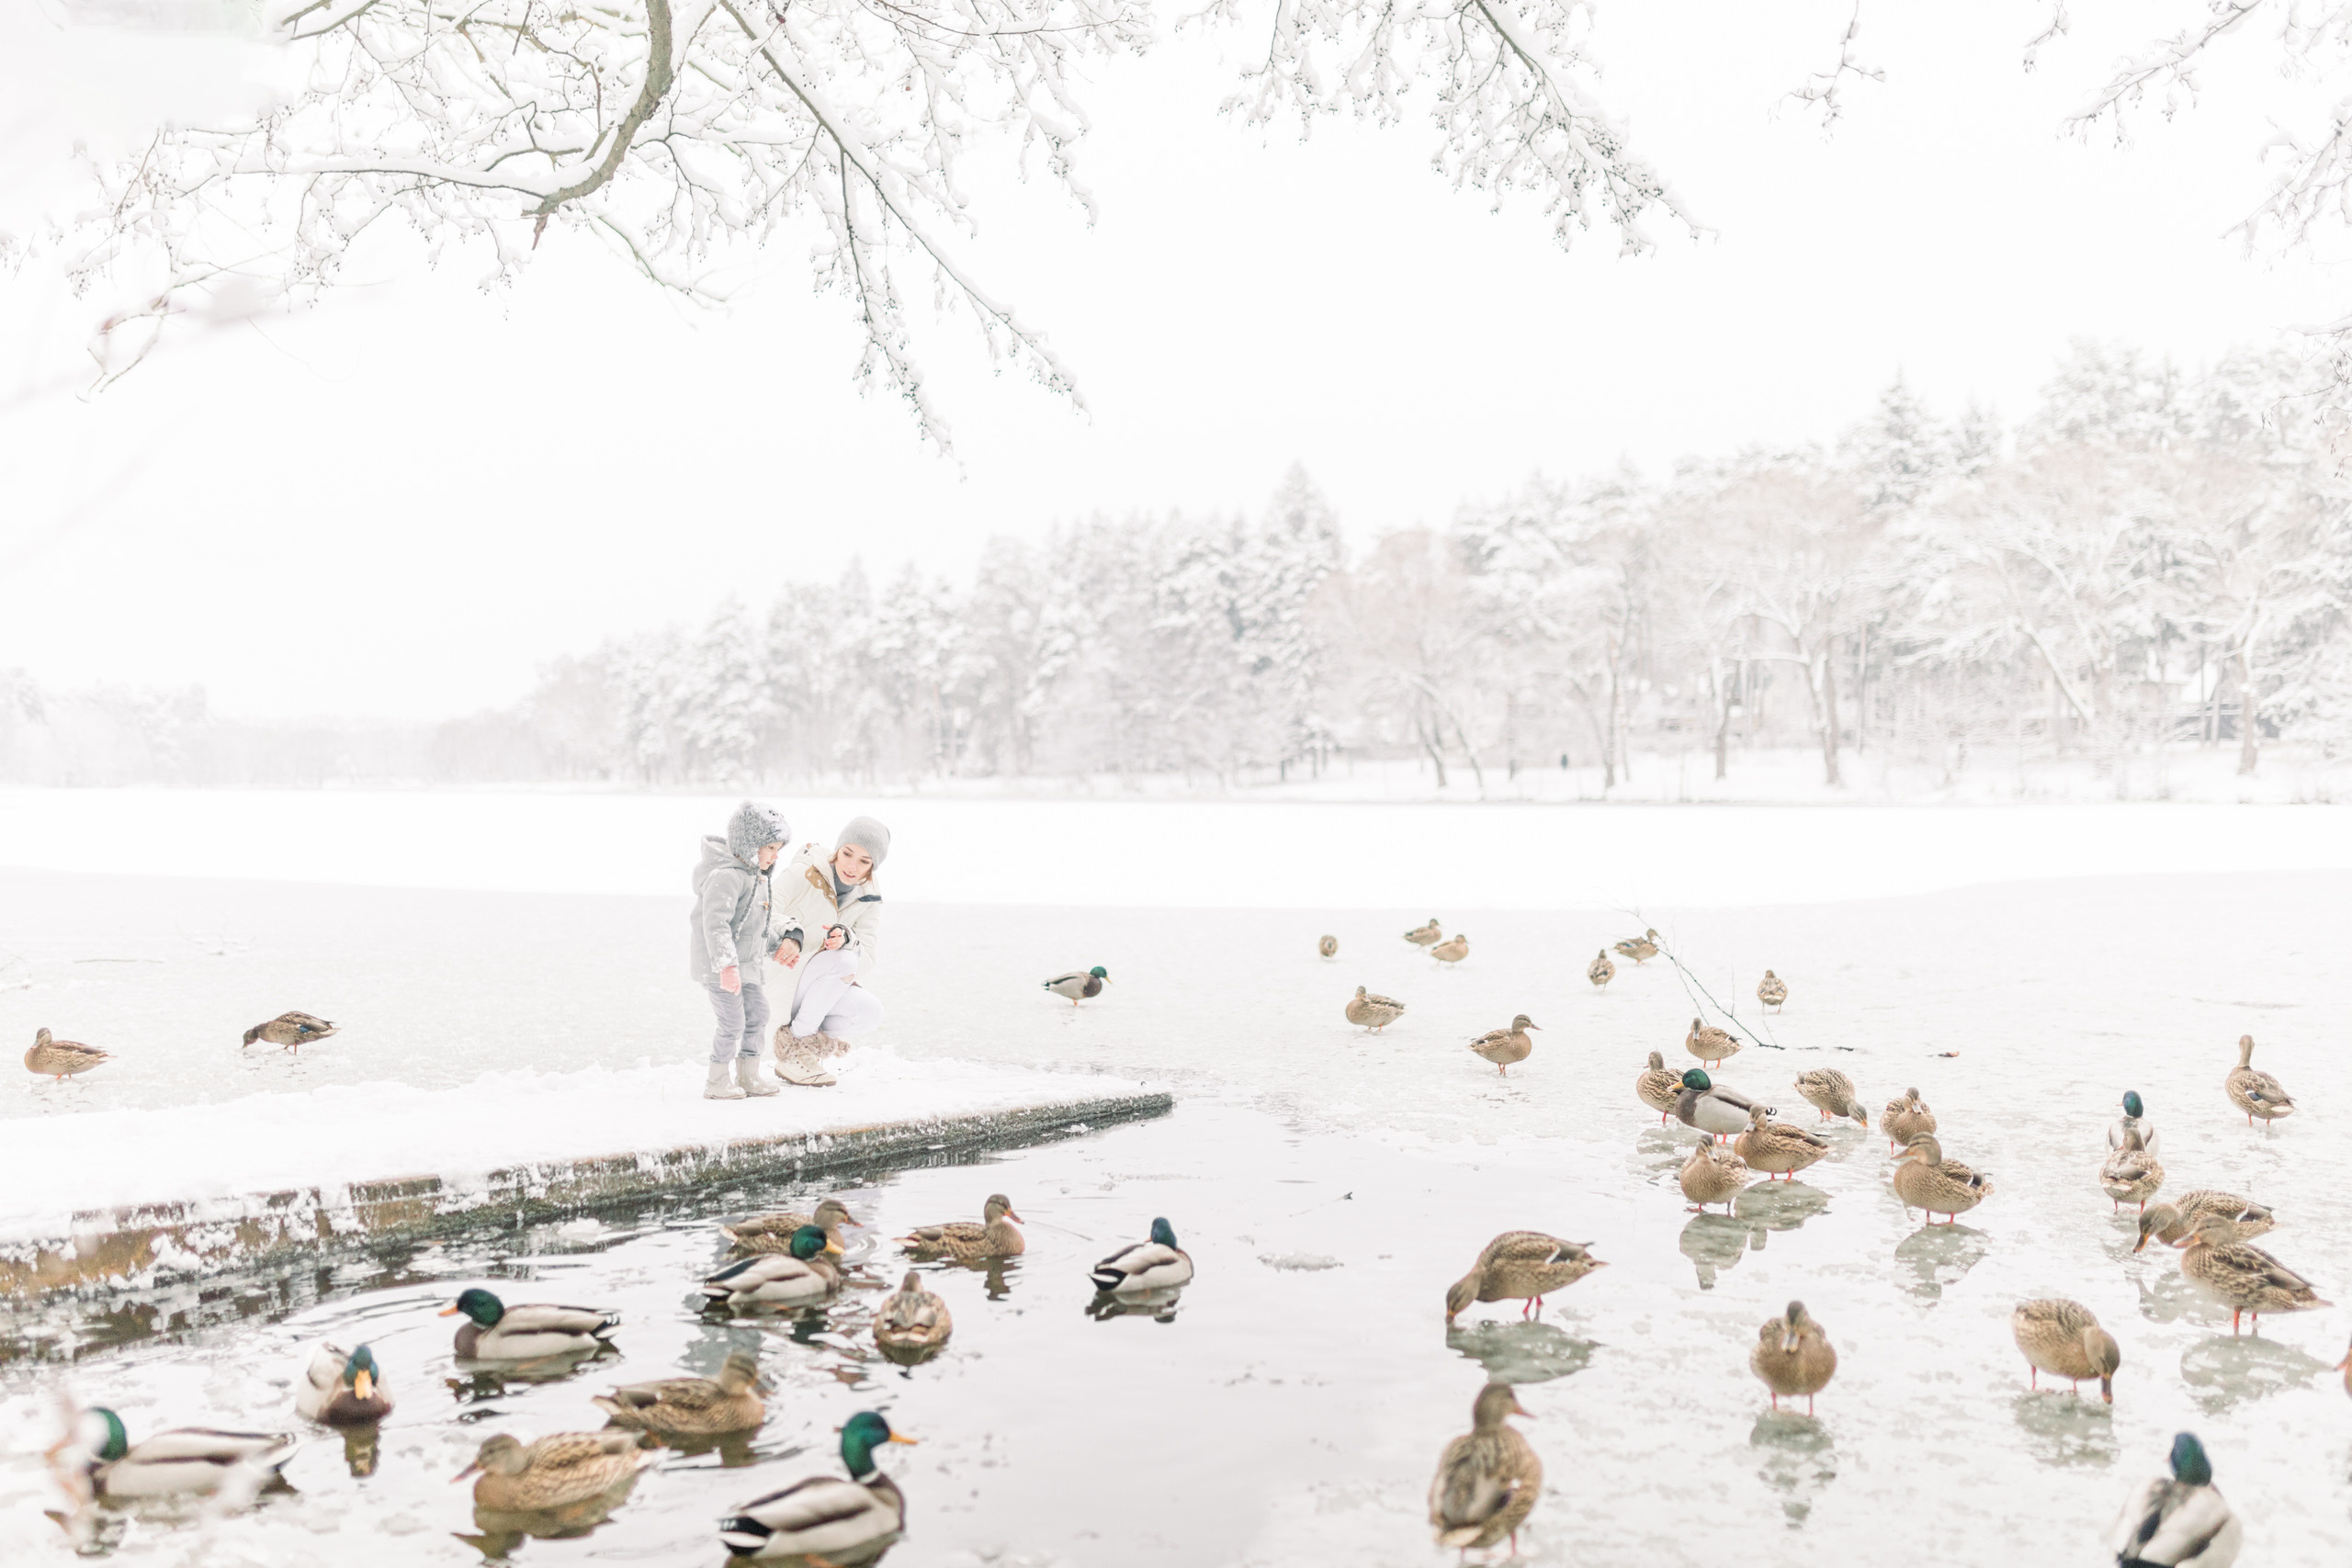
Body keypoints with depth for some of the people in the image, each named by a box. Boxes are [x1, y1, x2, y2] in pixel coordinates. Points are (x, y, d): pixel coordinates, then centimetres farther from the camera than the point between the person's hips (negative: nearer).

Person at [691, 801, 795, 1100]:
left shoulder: (756, 876, 12)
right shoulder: (726, 876, -23)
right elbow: (715, 924, -30)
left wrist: (776, 946, 26)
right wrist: (727, 966, -34)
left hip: (746, 964, 10)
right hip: (719, 965, -10)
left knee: (758, 1013, 14)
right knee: (733, 1022, -7)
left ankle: (747, 1075, 25)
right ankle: (717, 1082, 6)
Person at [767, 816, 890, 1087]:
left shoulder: (869, 900, 2)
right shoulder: (802, 875, -14)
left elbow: (868, 960, -7)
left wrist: (846, 940, -29)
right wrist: (789, 933, -44)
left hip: (814, 989, 6)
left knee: (869, 1010, -22)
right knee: (843, 960, -30)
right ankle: (796, 1041, -17)